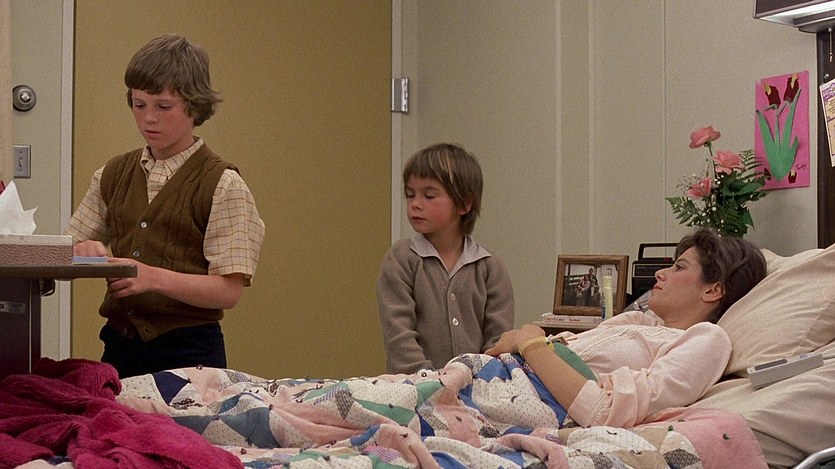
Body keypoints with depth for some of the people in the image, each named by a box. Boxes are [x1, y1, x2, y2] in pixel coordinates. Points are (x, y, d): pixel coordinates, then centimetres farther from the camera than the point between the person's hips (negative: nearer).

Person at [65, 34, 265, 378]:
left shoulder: (222, 185, -7)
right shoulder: (113, 175, 9)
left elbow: (228, 290, -13)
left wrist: (154, 278, -26)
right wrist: (83, 252, -11)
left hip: (189, 350, -4)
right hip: (119, 344, 5)